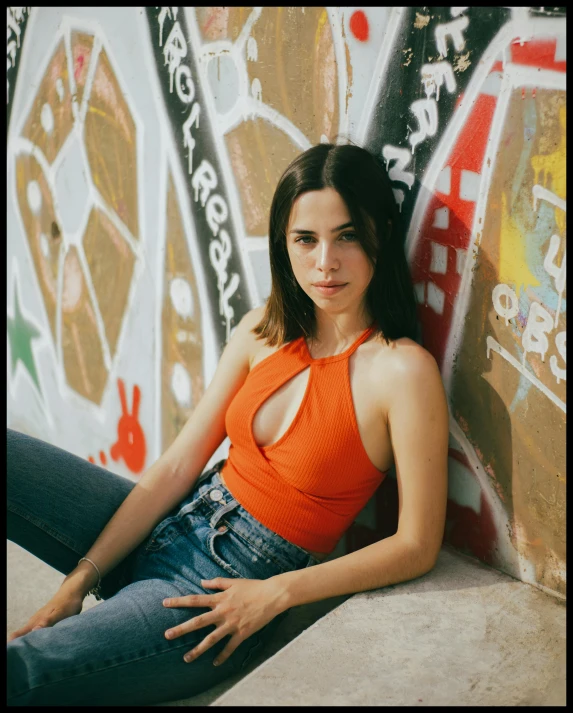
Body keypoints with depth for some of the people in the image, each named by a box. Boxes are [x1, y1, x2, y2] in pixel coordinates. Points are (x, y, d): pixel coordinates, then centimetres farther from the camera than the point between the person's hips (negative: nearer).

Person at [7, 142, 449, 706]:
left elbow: (417, 545, -13)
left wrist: (275, 595, -14)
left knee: (18, 675, -23)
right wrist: (81, 578, -6)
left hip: (240, 580, -5)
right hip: (176, 526, 6)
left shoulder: (403, 369, -17)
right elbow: (177, 465, -1)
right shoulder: (264, 331, 0)